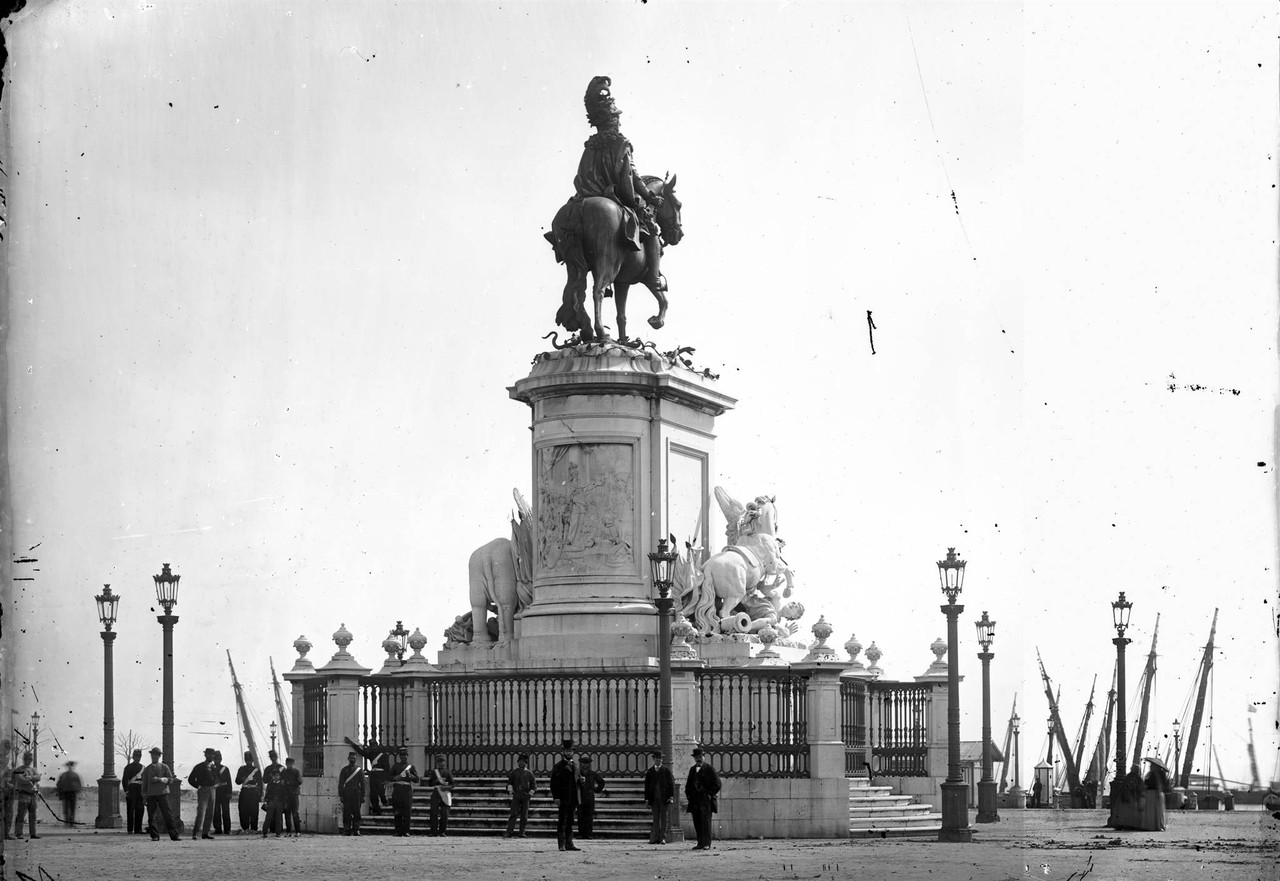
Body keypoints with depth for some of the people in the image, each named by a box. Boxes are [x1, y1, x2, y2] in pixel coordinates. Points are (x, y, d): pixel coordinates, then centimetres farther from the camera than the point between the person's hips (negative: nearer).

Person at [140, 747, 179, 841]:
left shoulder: (164, 767, 8)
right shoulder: (147, 769, 12)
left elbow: (170, 779, 2)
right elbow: (144, 784, 14)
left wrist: (160, 779, -14)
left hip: (163, 793, -2)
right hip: (151, 795, 2)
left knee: (167, 815, -6)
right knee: (151, 816, -3)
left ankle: (174, 835, -5)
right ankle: (155, 836, 3)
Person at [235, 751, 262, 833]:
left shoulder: (256, 770, 6)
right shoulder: (242, 769, 11)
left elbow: (260, 783, 6)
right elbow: (237, 781, 9)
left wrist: (260, 795, 0)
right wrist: (242, 779, -14)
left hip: (253, 792, -2)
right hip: (244, 792, 2)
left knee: (253, 811, -5)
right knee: (243, 811, -4)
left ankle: (253, 828, -1)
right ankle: (244, 828, 3)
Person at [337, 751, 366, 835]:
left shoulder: (360, 770, 8)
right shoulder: (344, 770, 9)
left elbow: (363, 783, 7)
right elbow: (340, 783, 8)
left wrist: (362, 796, 1)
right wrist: (341, 795, -1)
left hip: (356, 794, 0)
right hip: (347, 795, 0)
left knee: (356, 813, -1)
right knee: (347, 813, -3)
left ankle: (356, 830, 2)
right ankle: (347, 830, -1)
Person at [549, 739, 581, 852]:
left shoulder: (574, 766, 17)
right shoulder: (559, 766, -4)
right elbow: (554, 783, -9)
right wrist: (556, 797, -16)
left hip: (572, 799, 7)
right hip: (563, 798, -7)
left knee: (570, 821, 9)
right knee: (562, 821, -5)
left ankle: (569, 843, 12)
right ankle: (562, 844, -5)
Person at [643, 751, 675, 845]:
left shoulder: (666, 770, 4)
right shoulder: (650, 772, 10)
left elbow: (671, 783, 1)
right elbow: (647, 786, 10)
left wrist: (671, 796, -7)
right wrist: (647, 799, 4)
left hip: (664, 798, -2)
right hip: (654, 798, 2)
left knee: (664, 818, -1)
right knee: (656, 818, 4)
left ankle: (663, 837, 0)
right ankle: (656, 838, 5)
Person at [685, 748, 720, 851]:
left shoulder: (709, 769, 1)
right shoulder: (692, 770, 17)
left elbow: (717, 784, 0)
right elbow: (688, 784, 25)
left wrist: (710, 795, -8)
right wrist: (688, 795, 11)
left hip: (706, 799, -5)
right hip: (695, 800, 5)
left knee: (706, 822, -11)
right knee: (697, 823, 3)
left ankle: (707, 844, -13)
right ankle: (700, 843, 6)